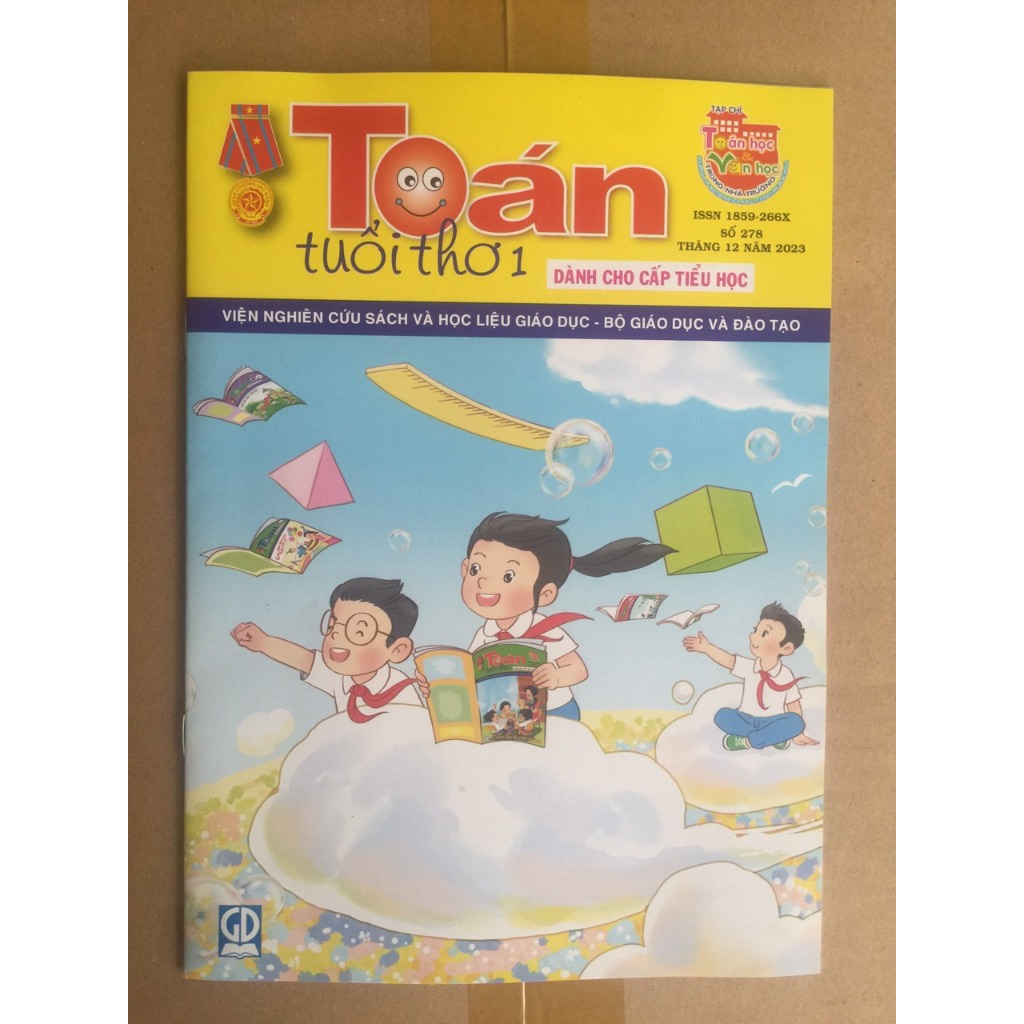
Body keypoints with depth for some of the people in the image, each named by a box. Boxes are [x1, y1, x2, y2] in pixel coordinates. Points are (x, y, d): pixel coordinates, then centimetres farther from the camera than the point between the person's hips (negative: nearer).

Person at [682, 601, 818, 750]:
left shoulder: (786, 675, -10)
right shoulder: (748, 667, -4)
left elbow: (794, 705, -6)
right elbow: (728, 660, -17)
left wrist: (797, 733, -7)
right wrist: (707, 648, -32)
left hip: (773, 722, -2)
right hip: (747, 720, 2)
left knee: (795, 723, -31)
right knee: (722, 715, -23)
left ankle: (747, 740, -24)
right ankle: (773, 736, -20)